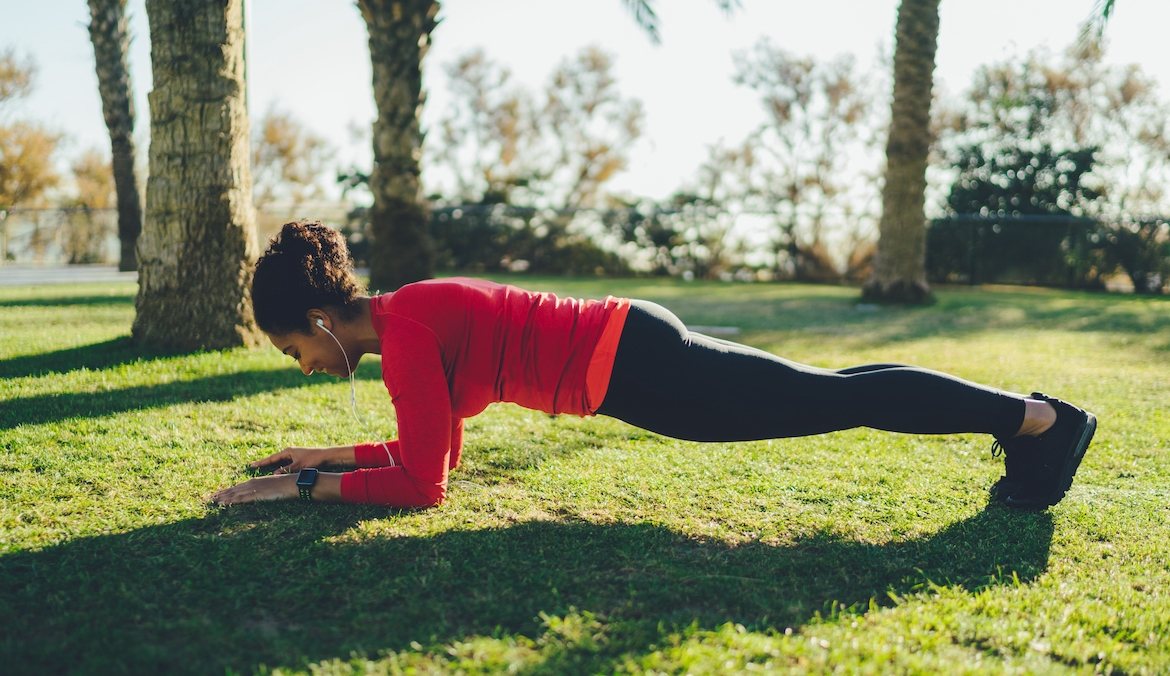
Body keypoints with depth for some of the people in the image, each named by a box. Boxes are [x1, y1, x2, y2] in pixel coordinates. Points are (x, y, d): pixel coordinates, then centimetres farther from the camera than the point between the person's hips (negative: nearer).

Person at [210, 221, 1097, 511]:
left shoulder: (404, 332, -16)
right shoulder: (409, 316, 12)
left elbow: (421, 485, -17)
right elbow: (433, 451, 22)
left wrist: (301, 485, -9)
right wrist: (325, 454, 21)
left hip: (630, 367, -8)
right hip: (627, 346, 8)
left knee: (837, 402, -2)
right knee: (829, 395, 15)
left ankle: (1040, 418, 10)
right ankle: (1023, 414, 28)